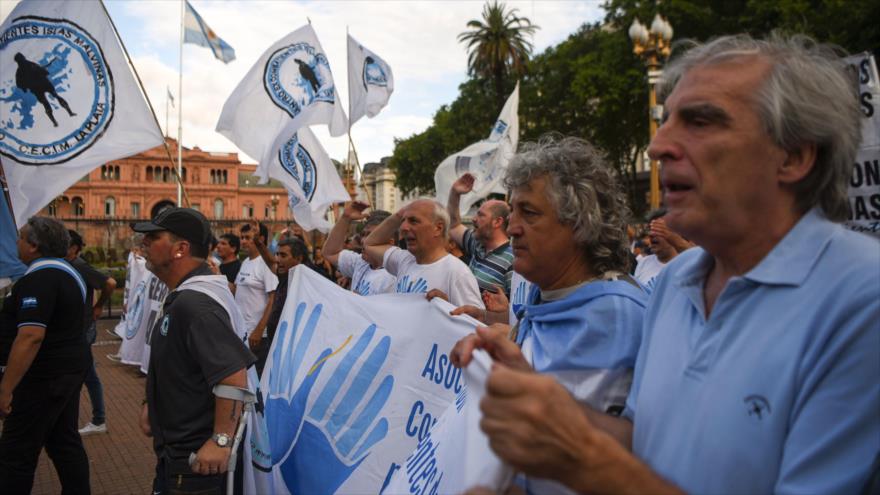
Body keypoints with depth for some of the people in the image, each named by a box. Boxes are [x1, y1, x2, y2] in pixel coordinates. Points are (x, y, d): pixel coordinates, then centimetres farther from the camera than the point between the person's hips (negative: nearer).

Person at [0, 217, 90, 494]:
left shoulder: (39, 279, -19)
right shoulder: (69, 272, 13)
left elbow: (31, 337, -27)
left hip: (44, 377, -9)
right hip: (70, 369, 10)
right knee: (65, 442, 14)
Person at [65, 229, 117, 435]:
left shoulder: (80, 267, -17)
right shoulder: (71, 266, 9)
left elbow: (110, 283, -26)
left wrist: (99, 306, -12)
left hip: (82, 330, -9)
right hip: (77, 329, 9)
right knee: (89, 376, 13)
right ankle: (99, 421, 20)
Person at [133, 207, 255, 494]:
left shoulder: (194, 303, -26)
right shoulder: (181, 297, 10)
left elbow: (233, 376, -34)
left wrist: (221, 440, -30)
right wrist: (153, 404, 16)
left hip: (198, 460, -10)